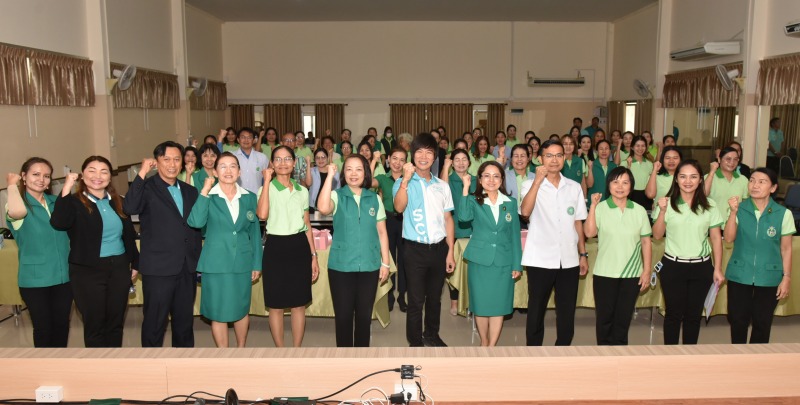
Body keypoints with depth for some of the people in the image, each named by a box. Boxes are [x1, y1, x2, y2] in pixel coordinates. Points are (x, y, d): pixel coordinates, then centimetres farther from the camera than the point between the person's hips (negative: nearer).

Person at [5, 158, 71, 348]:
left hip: (63, 276, 4)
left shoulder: (56, 202, 7)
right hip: (35, 279, -4)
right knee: (43, 327, 8)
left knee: (62, 325, 14)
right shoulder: (21, 204, -9)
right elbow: (16, 212, -33)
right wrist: (12, 185, -18)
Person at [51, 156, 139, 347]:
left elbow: (129, 235, 14)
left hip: (119, 268, 4)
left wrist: (135, 264, 15)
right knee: (94, 325, 7)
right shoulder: (74, 202, -6)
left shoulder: (118, 202, 7)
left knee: (115, 323, 13)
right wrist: (66, 189, -24)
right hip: (88, 271, -4)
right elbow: (58, 223, -27)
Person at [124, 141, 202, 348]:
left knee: (184, 321, 16)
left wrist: (197, 262, 13)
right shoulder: (147, 188, -5)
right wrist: (142, 173, -24)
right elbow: (129, 208, -26)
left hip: (187, 268, 5)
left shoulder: (190, 191, 11)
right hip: (158, 269, -5)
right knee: (154, 323, 5)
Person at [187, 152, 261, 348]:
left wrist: (257, 264, 7)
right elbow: (196, 222, -20)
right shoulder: (208, 197, -2)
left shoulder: (249, 197, 5)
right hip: (216, 264, -2)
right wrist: (205, 191, -19)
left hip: (242, 264, 2)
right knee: (218, 313, 6)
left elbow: (255, 232, 9)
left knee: (242, 310, 14)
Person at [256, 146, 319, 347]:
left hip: (299, 247, 3)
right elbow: (262, 215, -23)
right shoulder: (267, 189, -2)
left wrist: (314, 255, 10)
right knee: (276, 306, 5)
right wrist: (267, 181, -16)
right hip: (276, 247, -3)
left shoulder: (302, 190, 10)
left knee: (299, 305, 9)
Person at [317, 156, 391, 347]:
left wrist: (385, 262, 5)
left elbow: (381, 232, 8)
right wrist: (330, 176, -21)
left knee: (364, 315, 11)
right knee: (343, 315, 5)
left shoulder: (375, 199, 5)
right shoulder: (337, 196, -2)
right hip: (341, 266, -2)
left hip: (369, 266, 2)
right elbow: (323, 208, -25)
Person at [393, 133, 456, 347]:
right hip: (415, 249, -4)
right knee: (416, 300, 3)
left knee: (435, 297, 17)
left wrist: (450, 251, 6)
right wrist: (406, 178, -28)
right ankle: (415, 343, 17)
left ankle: (431, 335, 35)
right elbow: (399, 207, -23)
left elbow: (447, 219, 10)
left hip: (438, 248, 4)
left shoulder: (442, 186, 8)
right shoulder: (404, 182, -3)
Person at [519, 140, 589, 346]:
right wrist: (538, 181, -22)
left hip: (569, 260, 3)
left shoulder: (574, 187, 9)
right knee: (536, 311, 7)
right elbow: (525, 211, -20)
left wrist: (583, 254, 10)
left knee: (567, 313, 9)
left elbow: (578, 223, 13)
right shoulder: (532, 185, -1)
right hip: (540, 259, -3)